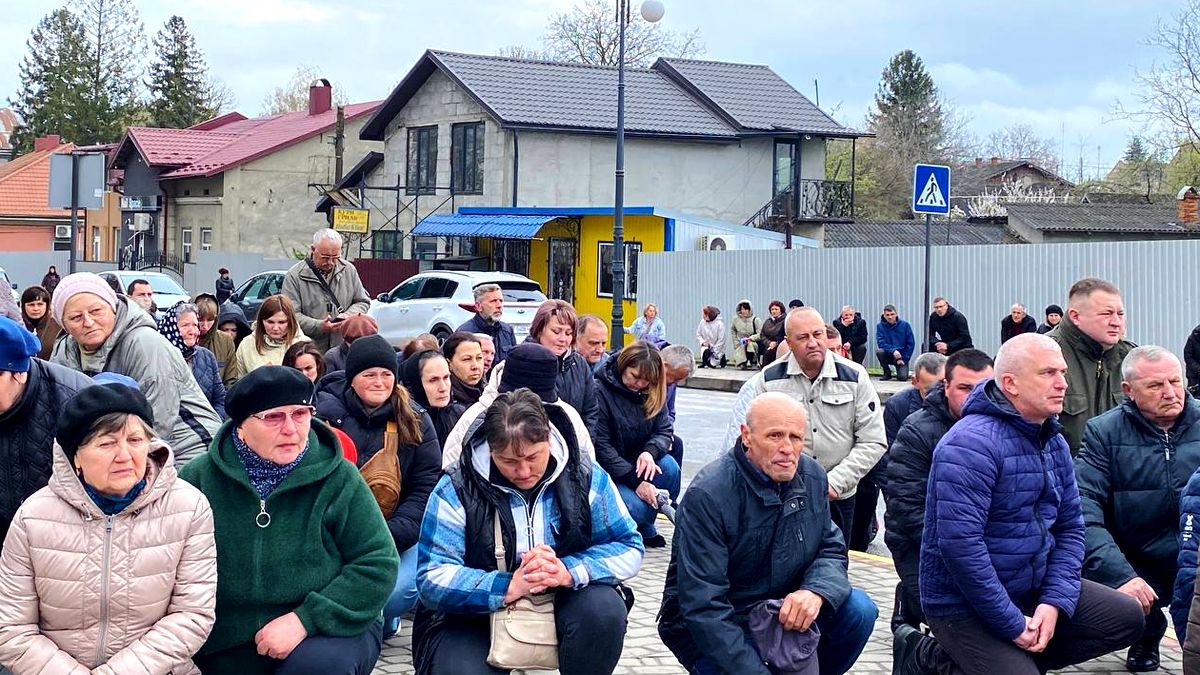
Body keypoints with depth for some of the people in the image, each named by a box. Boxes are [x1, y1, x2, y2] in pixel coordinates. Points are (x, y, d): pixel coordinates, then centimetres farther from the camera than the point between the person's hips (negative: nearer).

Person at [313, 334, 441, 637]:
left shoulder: (415, 421, 5)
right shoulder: (324, 411, 0)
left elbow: (426, 488, 0)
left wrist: (390, 536, -15)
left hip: (398, 535, 1)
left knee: (399, 591, -28)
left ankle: (381, 623, 11)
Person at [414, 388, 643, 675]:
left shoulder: (585, 476, -8)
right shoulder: (457, 490, -15)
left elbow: (628, 548, -6)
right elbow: (433, 579, -19)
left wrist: (569, 572, -25)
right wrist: (510, 586, -33)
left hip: (562, 601, 2)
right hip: (476, 613, -2)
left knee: (606, 609, -28)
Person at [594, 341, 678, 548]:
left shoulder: (653, 394, 3)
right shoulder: (600, 391, -16)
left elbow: (664, 430, 0)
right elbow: (600, 445, -19)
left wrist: (650, 452, -26)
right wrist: (636, 481, -24)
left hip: (638, 464, 6)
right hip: (608, 470, -6)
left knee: (669, 467, -25)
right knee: (635, 507, -30)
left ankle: (646, 528, -5)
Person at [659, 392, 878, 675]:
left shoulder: (812, 476, -4)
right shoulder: (708, 495, -25)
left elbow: (831, 549, 2)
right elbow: (703, 606, -28)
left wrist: (816, 591, -24)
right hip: (710, 630, -6)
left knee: (859, 610, -15)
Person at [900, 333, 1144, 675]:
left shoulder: (1055, 443, 7)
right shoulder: (972, 442, -23)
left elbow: (1070, 527, 9)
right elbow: (960, 544, -29)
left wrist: (1055, 601, -8)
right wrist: (1013, 625, -23)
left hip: (1033, 589, 9)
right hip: (963, 605, -9)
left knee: (1127, 617, 4)